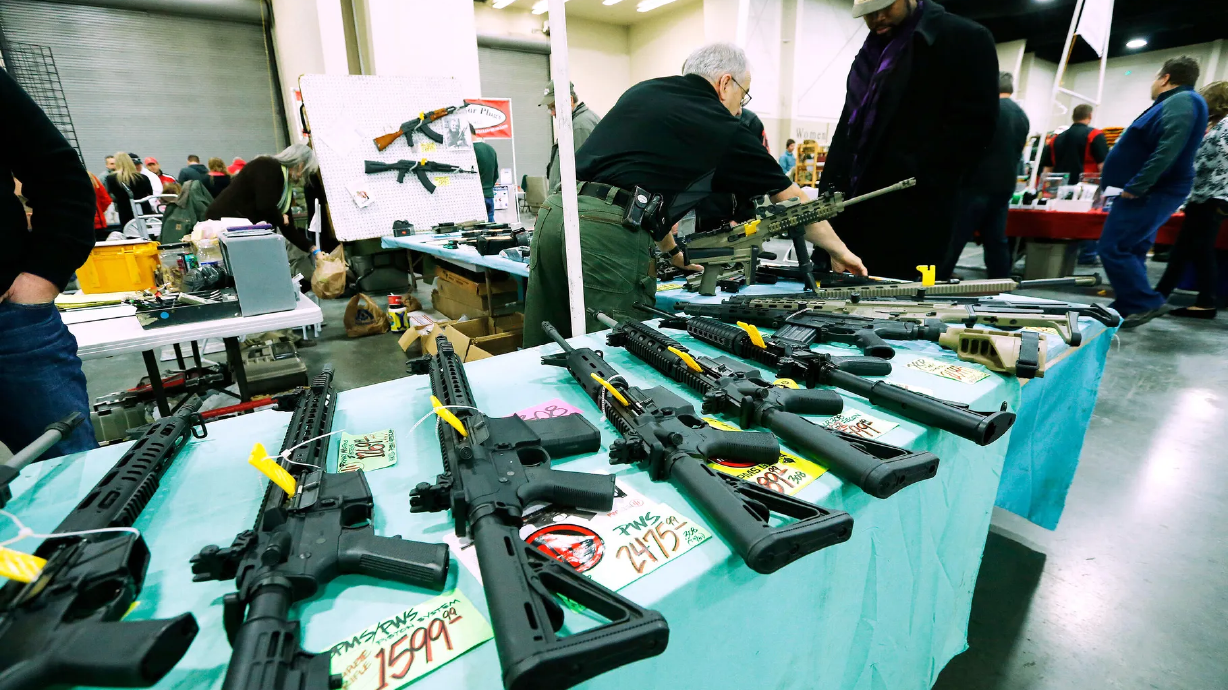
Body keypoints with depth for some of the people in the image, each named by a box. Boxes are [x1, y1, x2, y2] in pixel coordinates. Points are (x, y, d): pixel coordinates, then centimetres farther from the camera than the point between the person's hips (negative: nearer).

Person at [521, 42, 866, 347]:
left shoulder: (642, 90, 24)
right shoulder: (724, 129, 8)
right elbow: (793, 200, 19)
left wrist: (671, 250, 34)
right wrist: (839, 252, 32)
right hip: (610, 233, -7)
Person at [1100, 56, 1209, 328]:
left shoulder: (1181, 101, -12)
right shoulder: (1174, 102, 21)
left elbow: (1168, 150, -26)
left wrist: (1135, 187, -27)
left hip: (1151, 193, -11)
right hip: (1152, 191, 11)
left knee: (1112, 248, -14)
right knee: (1130, 251, 10)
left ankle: (1147, 303, -9)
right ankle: (1128, 308, 13)